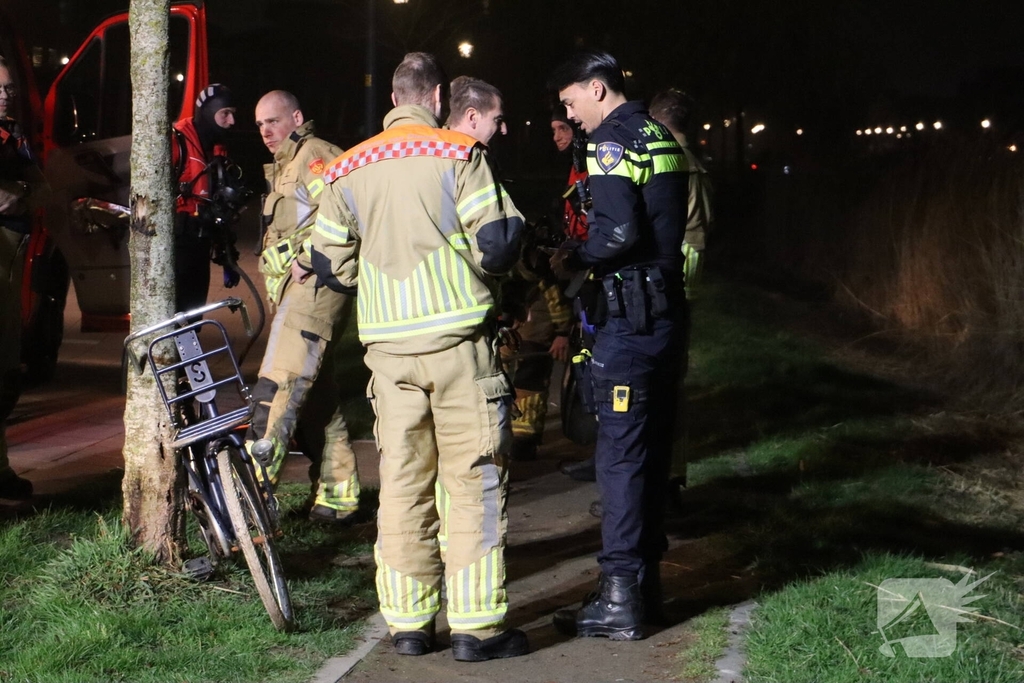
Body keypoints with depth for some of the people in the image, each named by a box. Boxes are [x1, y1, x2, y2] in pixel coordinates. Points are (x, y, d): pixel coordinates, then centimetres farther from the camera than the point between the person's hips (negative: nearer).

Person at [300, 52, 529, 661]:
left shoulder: (349, 170, 8)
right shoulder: (458, 155, -6)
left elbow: (332, 267, 9)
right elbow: (496, 245, -11)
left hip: (388, 347, 4)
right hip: (459, 341, -4)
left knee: (403, 481, 9)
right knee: (475, 480, 1)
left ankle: (407, 622, 12)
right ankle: (476, 626, 1)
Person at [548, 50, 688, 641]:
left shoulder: (611, 143, -11)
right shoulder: (664, 139, 16)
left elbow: (619, 232, -22)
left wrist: (574, 258, -5)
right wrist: (587, 256, 14)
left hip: (629, 319, -9)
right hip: (668, 313, 9)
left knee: (620, 454, -6)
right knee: (652, 447, 15)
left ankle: (620, 600, -5)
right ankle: (647, 575, 23)